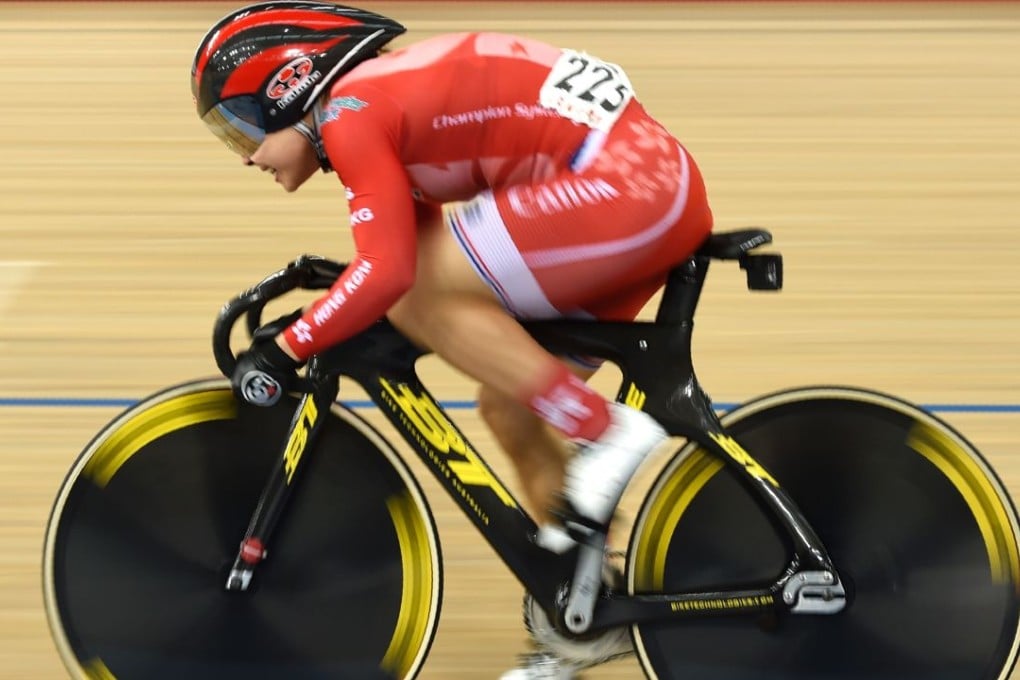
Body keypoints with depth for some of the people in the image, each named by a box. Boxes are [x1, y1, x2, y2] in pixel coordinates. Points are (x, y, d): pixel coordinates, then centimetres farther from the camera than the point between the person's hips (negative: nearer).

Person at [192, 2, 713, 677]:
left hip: (623, 183, -10)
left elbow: (387, 272, -19)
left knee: (424, 299, -12)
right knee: (508, 405, 13)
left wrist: (285, 349, -10)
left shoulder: (350, 110, -9)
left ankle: (605, 431, -10)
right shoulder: (395, 91, 20)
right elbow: (409, 249, 28)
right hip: (662, 184, 10)